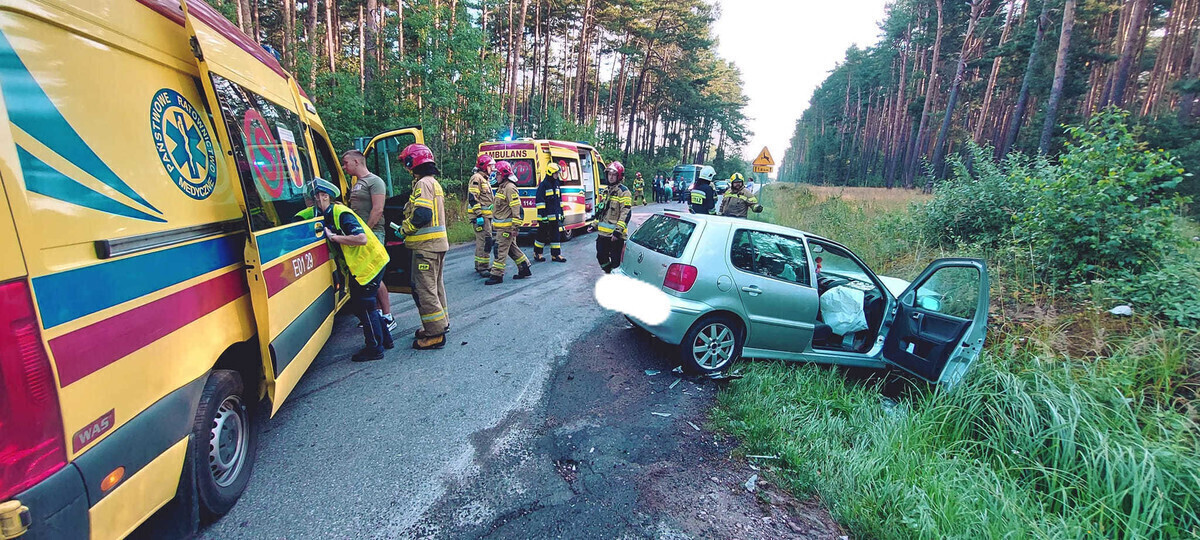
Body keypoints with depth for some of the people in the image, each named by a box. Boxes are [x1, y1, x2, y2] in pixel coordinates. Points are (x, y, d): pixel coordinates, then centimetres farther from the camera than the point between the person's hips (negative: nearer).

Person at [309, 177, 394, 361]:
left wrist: (333, 236, -25)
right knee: (358, 304, 17)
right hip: (358, 266, 10)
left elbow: (361, 238, -31)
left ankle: (374, 349, 10)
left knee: (365, 306, -3)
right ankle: (385, 339, 29)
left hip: (370, 262, -10)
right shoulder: (323, 214, 8)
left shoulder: (341, 213, -21)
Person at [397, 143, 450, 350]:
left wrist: (404, 229, -8)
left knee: (424, 289, -7)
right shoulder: (434, 182, 19)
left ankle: (435, 334, -4)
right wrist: (407, 229, 14)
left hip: (426, 246, -11)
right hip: (437, 243, 11)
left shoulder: (423, 183, -12)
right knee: (435, 285, 18)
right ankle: (441, 324, 30)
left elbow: (422, 214, -23)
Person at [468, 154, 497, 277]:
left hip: (487, 215, 10)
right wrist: (479, 215, -22)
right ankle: (482, 268, -10)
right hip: (481, 216, -10)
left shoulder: (485, 179, 22)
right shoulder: (476, 178, -10)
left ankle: (479, 265, 24)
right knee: (485, 241, -12)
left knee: (482, 241, 15)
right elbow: (473, 198, -18)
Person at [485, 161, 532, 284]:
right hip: (502, 226, 10)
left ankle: (497, 275, -1)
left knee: (500, 249, -6)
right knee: (512, 248, 16)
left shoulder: (510, 188, -16)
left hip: (506, 226, -10)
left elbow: (516, 208, -20)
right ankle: (524, 269, 23)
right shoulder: (502, 187, 16)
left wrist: (515, 227, -22)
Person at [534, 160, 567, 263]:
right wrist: (543, 214, -17)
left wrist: (561, 212, 19)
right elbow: (540, 201, -14)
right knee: (542, 235, 1)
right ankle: (537, 254, 15)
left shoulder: (557, 184, 14)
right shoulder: (543, 185, -10)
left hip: (556, 215, 7)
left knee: (556, 235, 8)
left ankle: (555, 255, 14)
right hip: (546, 216, -7)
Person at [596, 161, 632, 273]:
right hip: (603, 232, 8)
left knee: (615, 260, -1)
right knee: (601, 256, 14)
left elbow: (625, 213, -17)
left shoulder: (623, 191, -10)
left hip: (615, 234, -8)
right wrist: (596, 225, 22)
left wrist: (618, 230, -23)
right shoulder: (607, 190, 17)